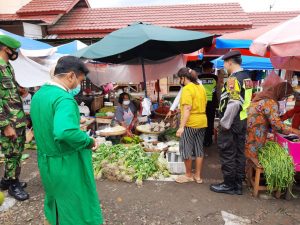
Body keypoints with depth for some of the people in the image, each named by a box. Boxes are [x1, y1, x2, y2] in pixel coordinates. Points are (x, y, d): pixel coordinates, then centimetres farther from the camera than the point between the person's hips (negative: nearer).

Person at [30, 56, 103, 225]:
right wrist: (89, 141, -25)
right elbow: (65, 132, -42)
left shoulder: (38, 95, 5)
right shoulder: (63, 98, -25)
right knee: (76, 211, 12)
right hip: (67, 165, -8)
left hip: (46, 162, 9)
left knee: (55, 206, 29)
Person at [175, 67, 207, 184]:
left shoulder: (187, 89, -14)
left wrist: (181, 126, -24)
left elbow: (187, 109, -22)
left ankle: (188, 175, 18)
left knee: (185, 149, 6)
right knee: (199, 149, 13)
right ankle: (198, 176, 23)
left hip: (190, 123, -8)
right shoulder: (201, 87, 12)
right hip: (202, 122, 9)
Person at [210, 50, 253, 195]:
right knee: (239, 153, 14)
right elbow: (246, 100, 15)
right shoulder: (247, 77, 12)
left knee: (227, 154, 3)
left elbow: (234, 103, -26)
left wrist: (225, 123, -18)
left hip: (231, 123, -9)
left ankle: (229, 185, 15)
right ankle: (238, 185, 25)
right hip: (242, 121, 9)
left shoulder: (233, 79, -17)